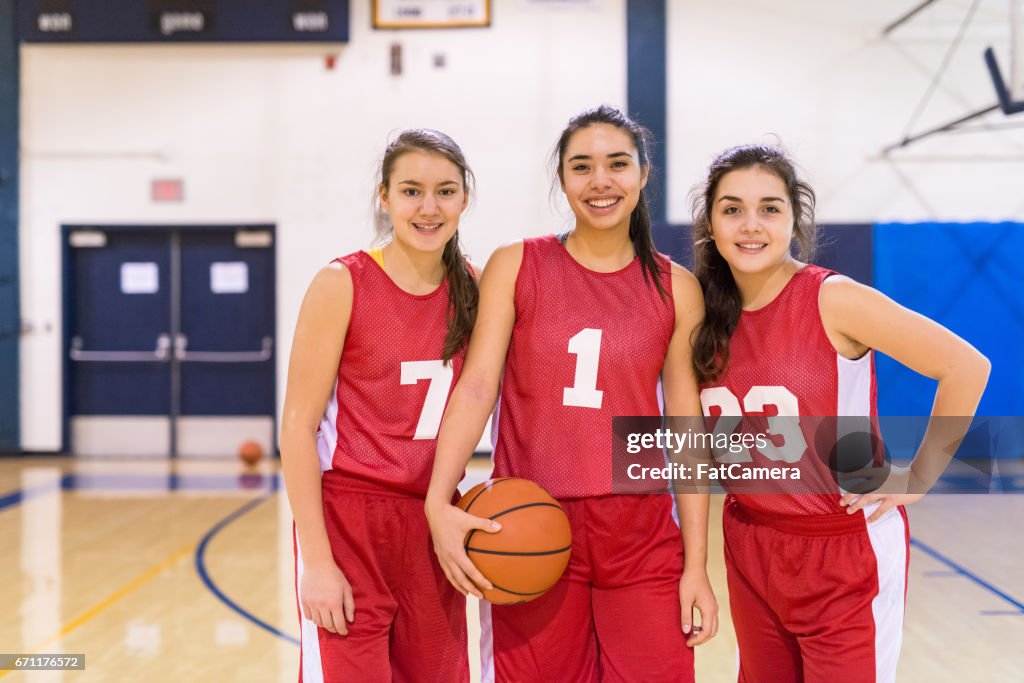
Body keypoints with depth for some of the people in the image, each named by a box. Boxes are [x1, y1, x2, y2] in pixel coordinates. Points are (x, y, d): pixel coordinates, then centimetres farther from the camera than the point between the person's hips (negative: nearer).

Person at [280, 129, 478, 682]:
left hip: (434, 530, 5)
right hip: (348, 524, -4)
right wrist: (318, 561, -13)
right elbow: (298, 427, -9)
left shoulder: (470, 290, 4)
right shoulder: (342, 285, -9)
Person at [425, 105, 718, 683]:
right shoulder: (515, 267, 2)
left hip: (640, 539, 1)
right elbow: (477, 386, -5)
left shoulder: (676, 289, 5)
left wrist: (697, 566, 2)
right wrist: (440, 502, -20)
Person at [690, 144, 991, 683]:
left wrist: (918, 478, -12)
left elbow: (966, 368, -16)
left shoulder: (834, 300, -16)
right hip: (750, 554, 5)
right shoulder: (708, 315, 0)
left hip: (846, 555, -5)